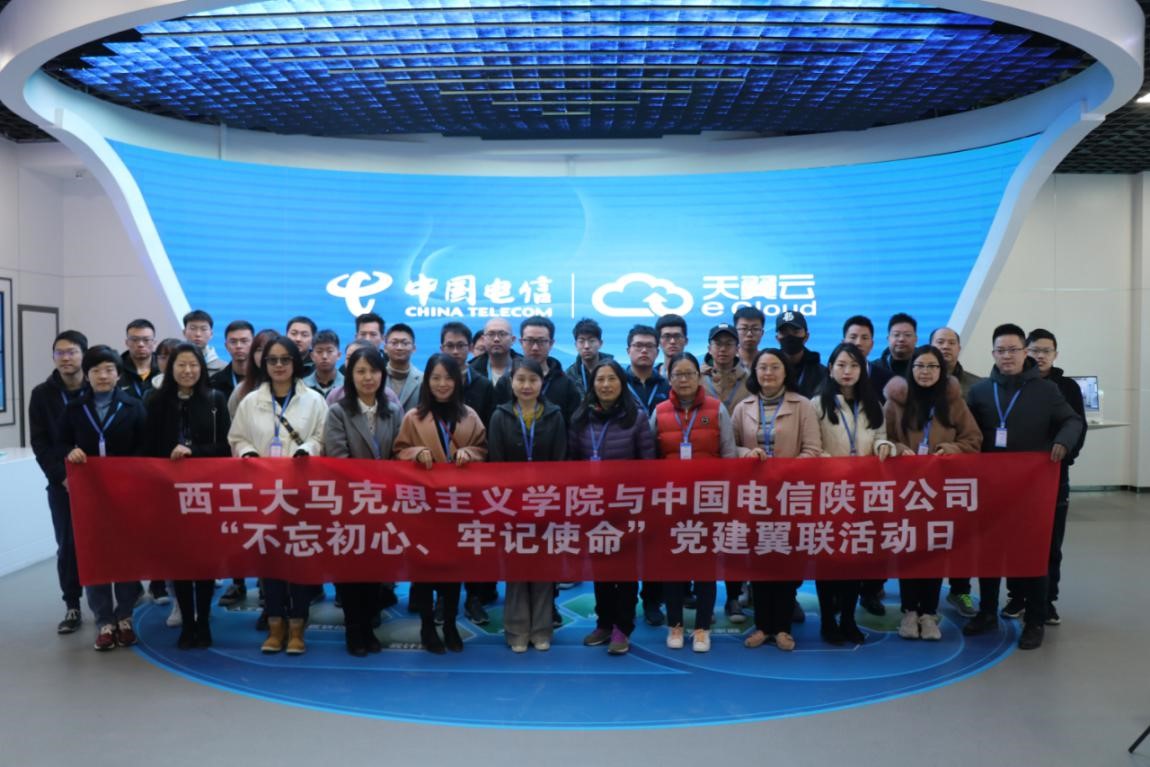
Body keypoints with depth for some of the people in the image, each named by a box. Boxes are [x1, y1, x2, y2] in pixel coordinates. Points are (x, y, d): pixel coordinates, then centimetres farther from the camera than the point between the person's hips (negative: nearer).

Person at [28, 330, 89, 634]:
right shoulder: (42, 394, 4)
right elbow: (39, 443, 2)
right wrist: (60, 475, -10)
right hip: (61, 483, 2)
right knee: (68, 546, 4)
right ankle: (72, 607, 15)